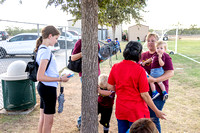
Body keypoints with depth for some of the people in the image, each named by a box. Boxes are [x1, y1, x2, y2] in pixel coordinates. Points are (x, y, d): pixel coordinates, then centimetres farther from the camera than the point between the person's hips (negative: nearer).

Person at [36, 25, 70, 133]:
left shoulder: (41, 49, 10)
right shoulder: (45, 51, -20)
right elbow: (40, 77, -25)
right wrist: (60, 79, -20)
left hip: (43, 88, 10)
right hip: (48, 88, -10)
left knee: (43, 118, 20)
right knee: (48, 120, 4)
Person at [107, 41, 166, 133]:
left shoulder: (115, 67, -4)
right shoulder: (139, 70, -17)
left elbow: (110, 87, 3)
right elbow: (144, 95, -15)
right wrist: (156, 111, -4)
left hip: (120, 110, 5)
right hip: (136, 112, -4)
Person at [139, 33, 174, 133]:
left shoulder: (163, 56, -5)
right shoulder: (142, 55, 11)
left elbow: (170, 73, -14)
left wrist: (154, 80, -24)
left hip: (158, 92, -5)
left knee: (153, 119, -1)